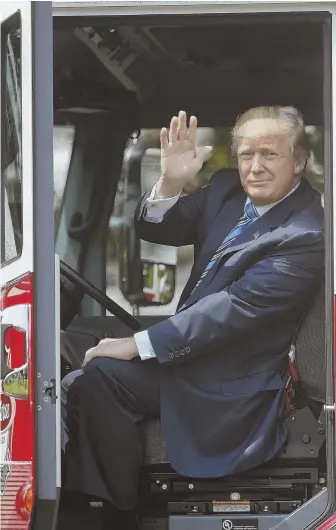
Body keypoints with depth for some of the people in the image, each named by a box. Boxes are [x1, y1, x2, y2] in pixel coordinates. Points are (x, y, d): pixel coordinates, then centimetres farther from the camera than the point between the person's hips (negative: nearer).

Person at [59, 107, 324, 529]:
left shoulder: (305, 236, -17)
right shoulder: (227, 189, 7)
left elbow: (234, 308, -21)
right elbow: (155, 230, 9)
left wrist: (137, 345, -19)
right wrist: (171, 183, -14)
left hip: (229, 389, -7)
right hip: (188, 354, 7)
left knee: (101, 377, -24)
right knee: (87, 383, -16)